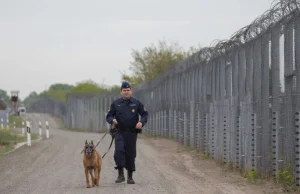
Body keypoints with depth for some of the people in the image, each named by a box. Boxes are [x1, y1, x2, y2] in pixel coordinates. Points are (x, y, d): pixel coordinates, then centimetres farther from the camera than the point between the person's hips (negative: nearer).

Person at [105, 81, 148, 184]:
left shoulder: (136, 103, 5)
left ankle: (130, 177, 15)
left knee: (131, 154, 4)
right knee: (119, 151, -18)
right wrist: (112, 120, -15)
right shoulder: (116, 103, 6)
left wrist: (141, 122, -15)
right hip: (120, 132, 0)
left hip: (132, 132, 0)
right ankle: (121, 174, -12)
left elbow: (145, 114, 6)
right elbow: (109, 116, 8)